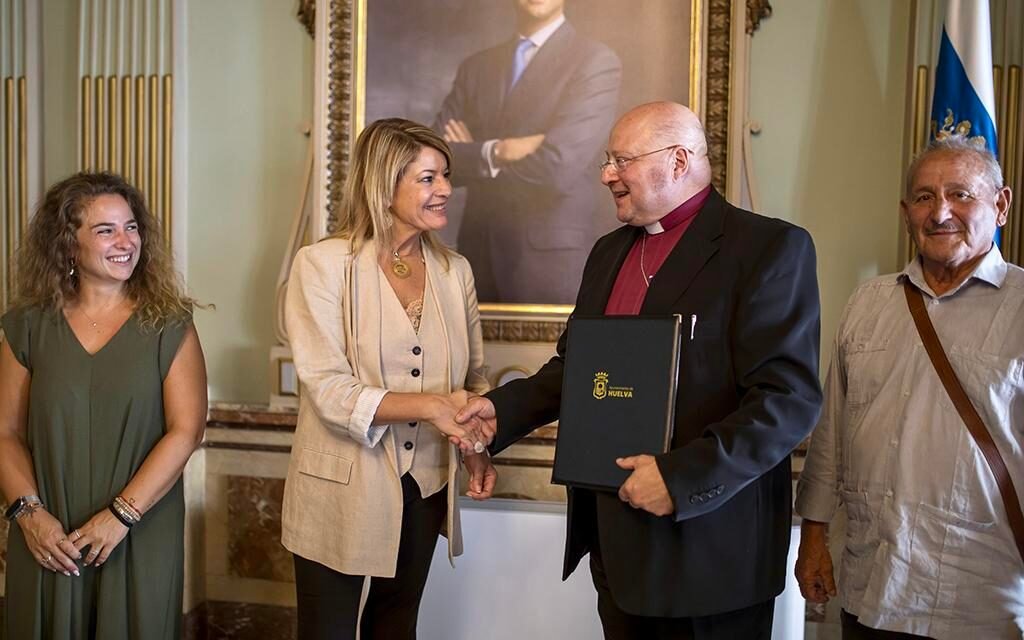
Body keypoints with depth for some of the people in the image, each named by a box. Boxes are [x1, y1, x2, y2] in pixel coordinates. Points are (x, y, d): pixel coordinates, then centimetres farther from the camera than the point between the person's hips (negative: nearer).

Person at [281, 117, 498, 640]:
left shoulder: (455, 271, 2)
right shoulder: (323, 264, -12)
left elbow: (472, 377, 11)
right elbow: (326, 387, -18)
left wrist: (478, 450, -5)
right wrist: (427, 406, -29)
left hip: (425, 487, 4)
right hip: (342, 490, -4)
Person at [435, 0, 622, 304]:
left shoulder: (596, 61, -6)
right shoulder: (475, 66, 11)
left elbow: (557, 168, -18)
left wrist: (471, 156, -3)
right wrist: (495, 152, -15)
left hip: (553, 253, -4)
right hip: (479, 251, 5)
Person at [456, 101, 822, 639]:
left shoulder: (769, 247, -10)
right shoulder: (609, 251, 13)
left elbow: (790, 399, -18)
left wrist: (683, 479, -24)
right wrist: (502, 409, 4)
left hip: (708, 548, -6)